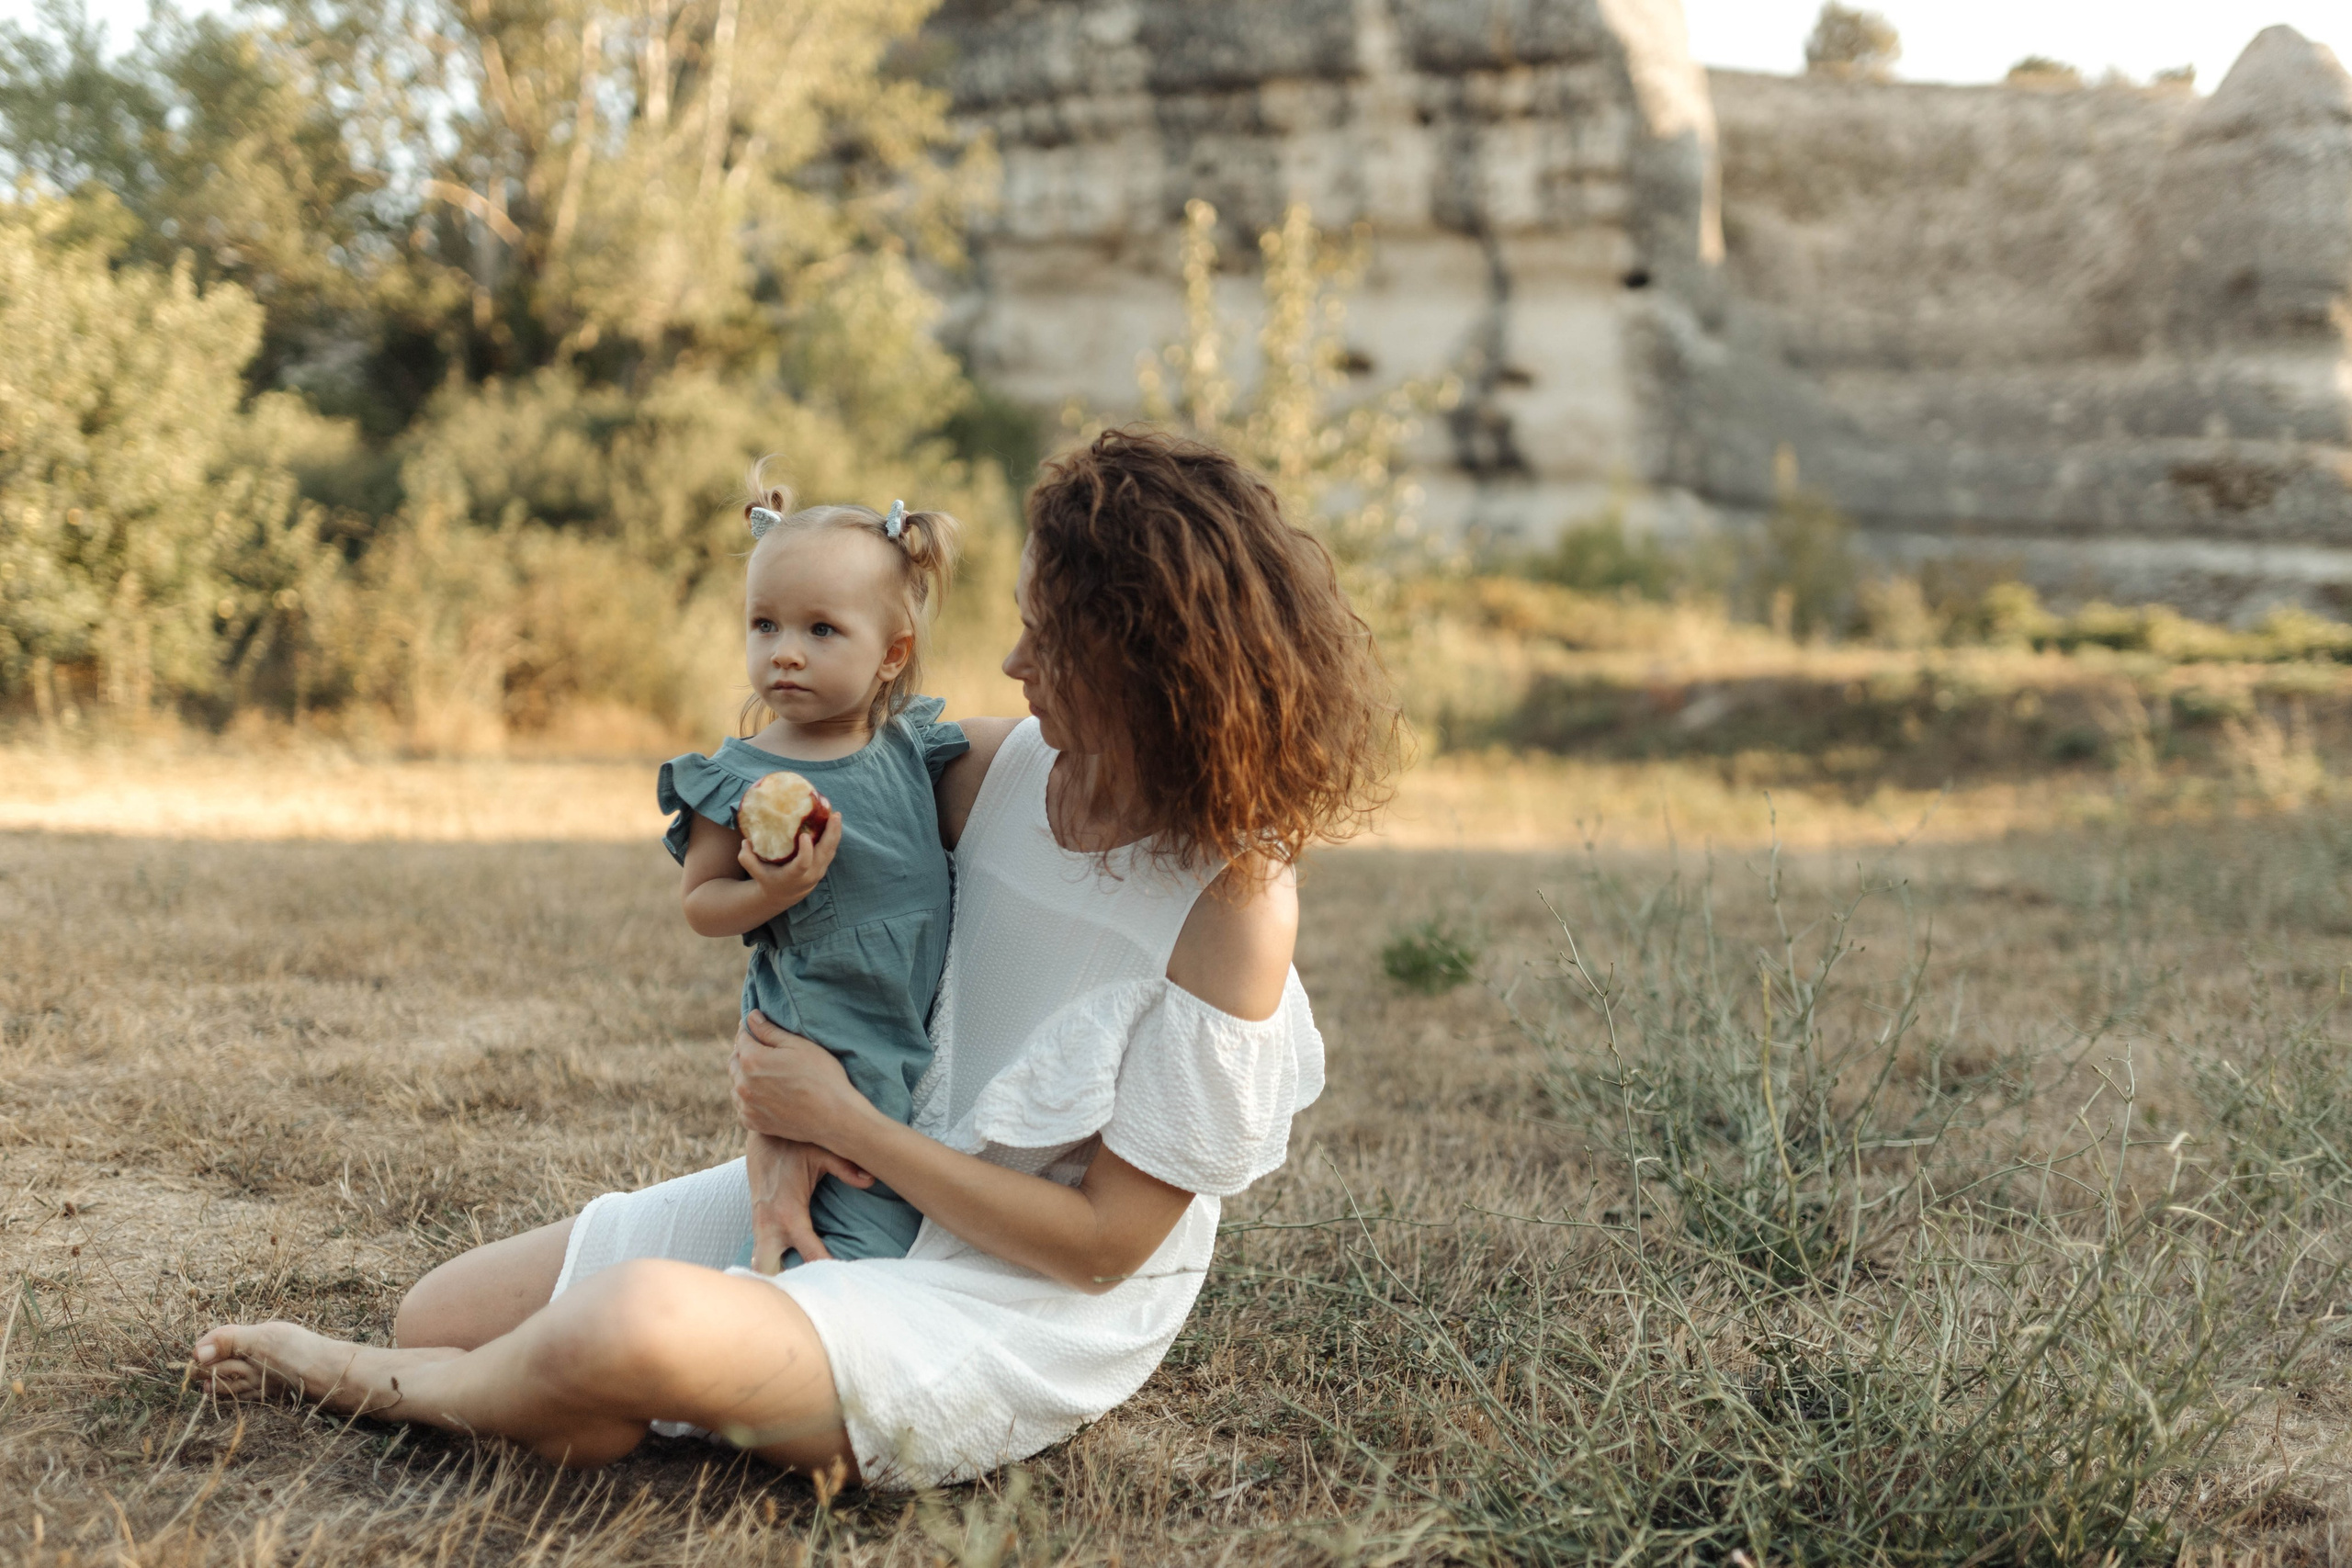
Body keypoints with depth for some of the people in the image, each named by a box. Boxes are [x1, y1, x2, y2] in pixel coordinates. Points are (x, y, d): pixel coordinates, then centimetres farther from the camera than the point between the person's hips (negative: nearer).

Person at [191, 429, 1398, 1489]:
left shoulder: (1235, 905, -22)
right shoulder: (1004, 769, -5)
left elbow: (1101, 1244, -19)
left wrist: (842, 1121, -17)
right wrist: (768, 1049, -7)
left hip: (1028, 1310, -7)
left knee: (637, 1328, -31)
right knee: (446, 1313, 3)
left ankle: (370, 1381, 0)